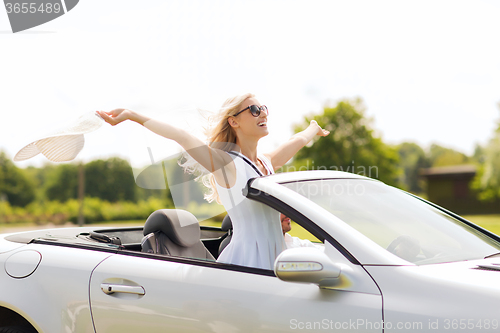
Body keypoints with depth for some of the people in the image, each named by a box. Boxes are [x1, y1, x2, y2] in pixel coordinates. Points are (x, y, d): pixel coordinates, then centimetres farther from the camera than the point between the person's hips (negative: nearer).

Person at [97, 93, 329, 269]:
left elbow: (299, 140, 35)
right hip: (244, 262, -7)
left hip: (273, 264, 7)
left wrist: (314, 128, 54)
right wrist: (131, 115, -18)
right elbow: (180, 136, -16)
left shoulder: (267, 163, 15)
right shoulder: (227, 163, -7)